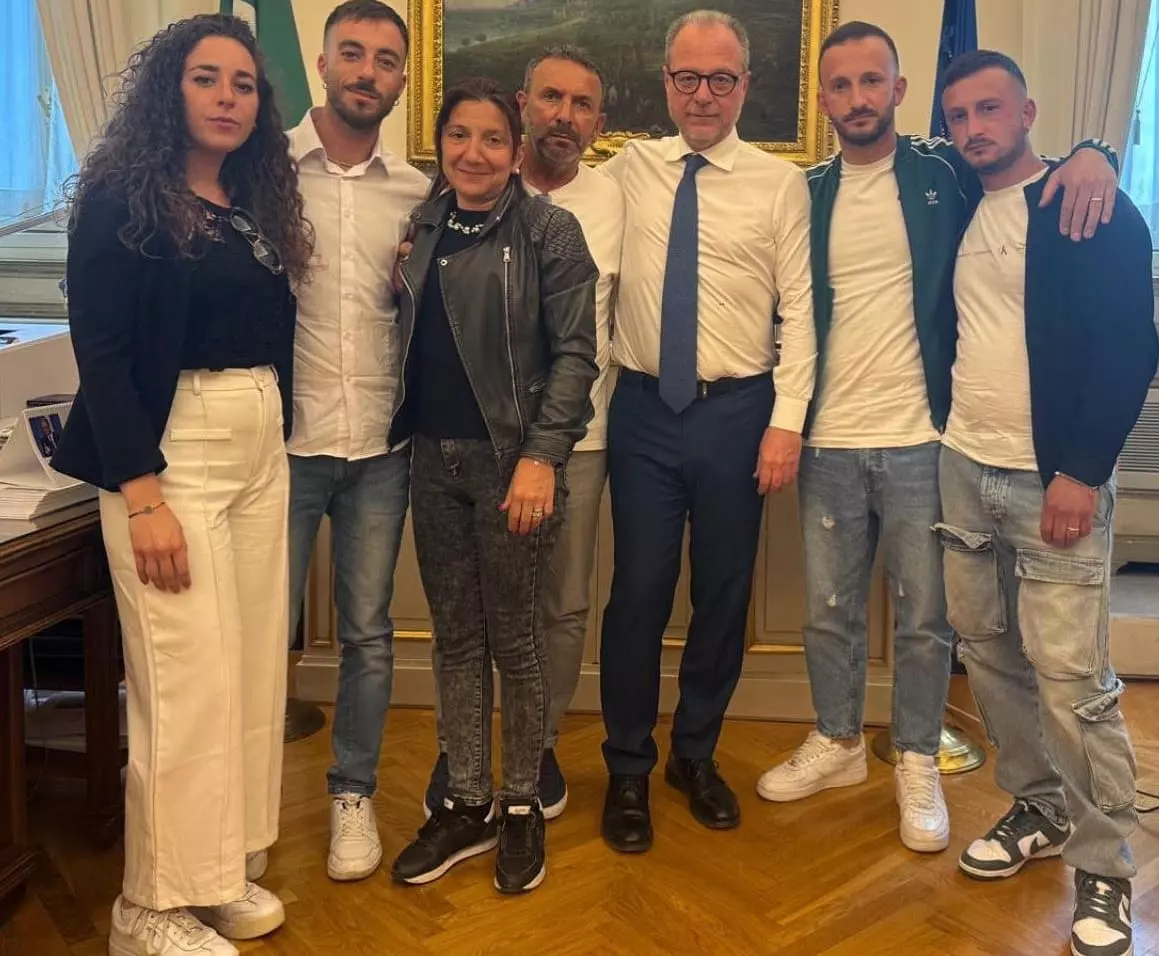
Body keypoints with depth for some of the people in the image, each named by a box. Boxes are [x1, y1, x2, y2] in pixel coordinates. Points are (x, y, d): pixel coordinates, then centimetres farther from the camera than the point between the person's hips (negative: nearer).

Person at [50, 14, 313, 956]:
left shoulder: (258, 204, 13)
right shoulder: (121, 197, -6)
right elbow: (100, 350, -12)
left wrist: (274, 443, 4)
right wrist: (141, 494, -18)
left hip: (261, 452, 7)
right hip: (169, 453, -7)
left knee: (252, 667, 10)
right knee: (185, 681, -4)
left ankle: (220, 873, 26)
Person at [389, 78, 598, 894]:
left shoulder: (550, 231, -5)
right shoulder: (423, 229, 10)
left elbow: (575, 352, -9)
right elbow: (412, 343, 13)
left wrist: (540, 455, -18)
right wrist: (405, 435, 4)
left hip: (512, 458, -5)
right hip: (434, 458, 5)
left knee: (515, 640, 5)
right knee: (456, 639, 11)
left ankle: (522, 808, 22)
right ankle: (467, 805, 25)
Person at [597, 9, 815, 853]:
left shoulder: (781, 184, 1)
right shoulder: (628, 169, 6)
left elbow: (800, 311, -1)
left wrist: (787, 421, -7)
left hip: (739, 412, 0)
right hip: (644, 408, 0)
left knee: (724, 593, 10)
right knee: (639, 592, 4)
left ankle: (697, 754, 31)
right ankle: (629, 769, 22)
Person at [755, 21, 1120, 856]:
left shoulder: (946, 171, 0)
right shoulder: (808, 193, 6)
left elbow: (1030, 168, 8)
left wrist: (1092, 153, -15)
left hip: (920, 438, -2)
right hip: (829, 442, 2)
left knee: (924, 617, 7)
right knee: (829, 610, 13)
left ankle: (918, 764, 26)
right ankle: (838, 742, 33)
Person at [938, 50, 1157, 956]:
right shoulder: (955, 212, 12)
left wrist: (1081, 473, -17)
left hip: (1053, 479, -6)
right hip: (963, 469, 6)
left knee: (1072, 679, -4)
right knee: (990, 655, 12)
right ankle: (1040, 808, 30)